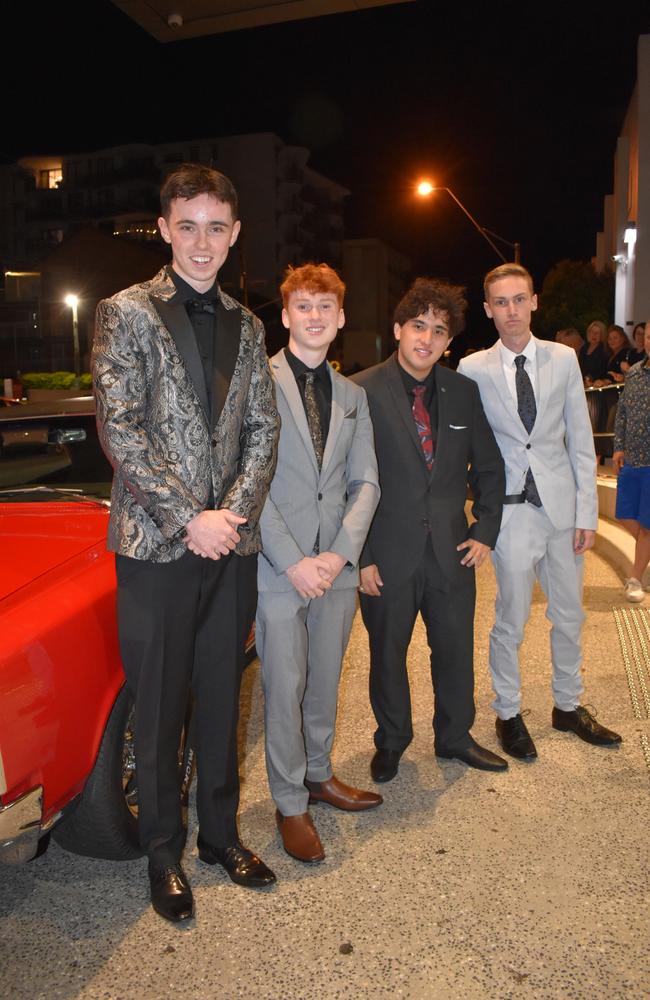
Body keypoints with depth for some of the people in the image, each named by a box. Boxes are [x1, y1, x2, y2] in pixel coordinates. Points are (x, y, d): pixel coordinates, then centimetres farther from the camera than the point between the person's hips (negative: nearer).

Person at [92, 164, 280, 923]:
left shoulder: (245, 326, 12)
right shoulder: (126, 313, -3)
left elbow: (262, 429, 7)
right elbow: (119, 431, -11)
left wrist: (234, 511, -7)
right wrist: (187, 519, -15)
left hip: (230, 544, 5)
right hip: (156, 547, -4)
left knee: (222, 701, 15)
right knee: (159, 710, 7)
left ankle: (219, 832, 33)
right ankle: (163, 853, 26)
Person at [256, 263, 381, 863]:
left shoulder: (352, 395, 13)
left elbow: (365, 483, 8)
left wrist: (341, 554, -7)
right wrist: (293, 561, -15)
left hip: (337, 565, 5)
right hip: (278, 566, -4)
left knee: (325, 681, 17)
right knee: (285, 688, 4)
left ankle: (319, 774, 37)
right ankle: (290, 804, 21)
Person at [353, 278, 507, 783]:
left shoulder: (463, 391, 4)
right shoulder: (362, 391, -10)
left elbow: (489, 467, 13)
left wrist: (485, 531, 5)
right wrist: (360, 555, -11)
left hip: (452, 551, 4)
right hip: (388, 553, -3)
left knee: (457, 651, 16)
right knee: (388, 654, 13)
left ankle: (455, 736, 41)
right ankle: (392, 741, 38)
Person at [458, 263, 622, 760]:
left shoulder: (563, 359, 2)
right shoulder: (473, 369, -5)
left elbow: (580, 440, 3)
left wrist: (587, 511, -1)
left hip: (561, 505, 3)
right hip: (511, 510, -3)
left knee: (569, 615, 15)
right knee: (512, 620, 7)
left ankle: (568, 706, 36)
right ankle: (509, 713, 28)